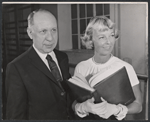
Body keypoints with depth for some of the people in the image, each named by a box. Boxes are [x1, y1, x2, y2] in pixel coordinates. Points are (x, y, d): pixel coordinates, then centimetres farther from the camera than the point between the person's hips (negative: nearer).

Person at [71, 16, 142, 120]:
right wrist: (83, 107, -27)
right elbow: (74, 103, -7)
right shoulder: (81, 67, -12)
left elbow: (138, 105, -12)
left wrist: (115, 109, -27)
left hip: (114, 118, -1)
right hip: (88, 117, 2)